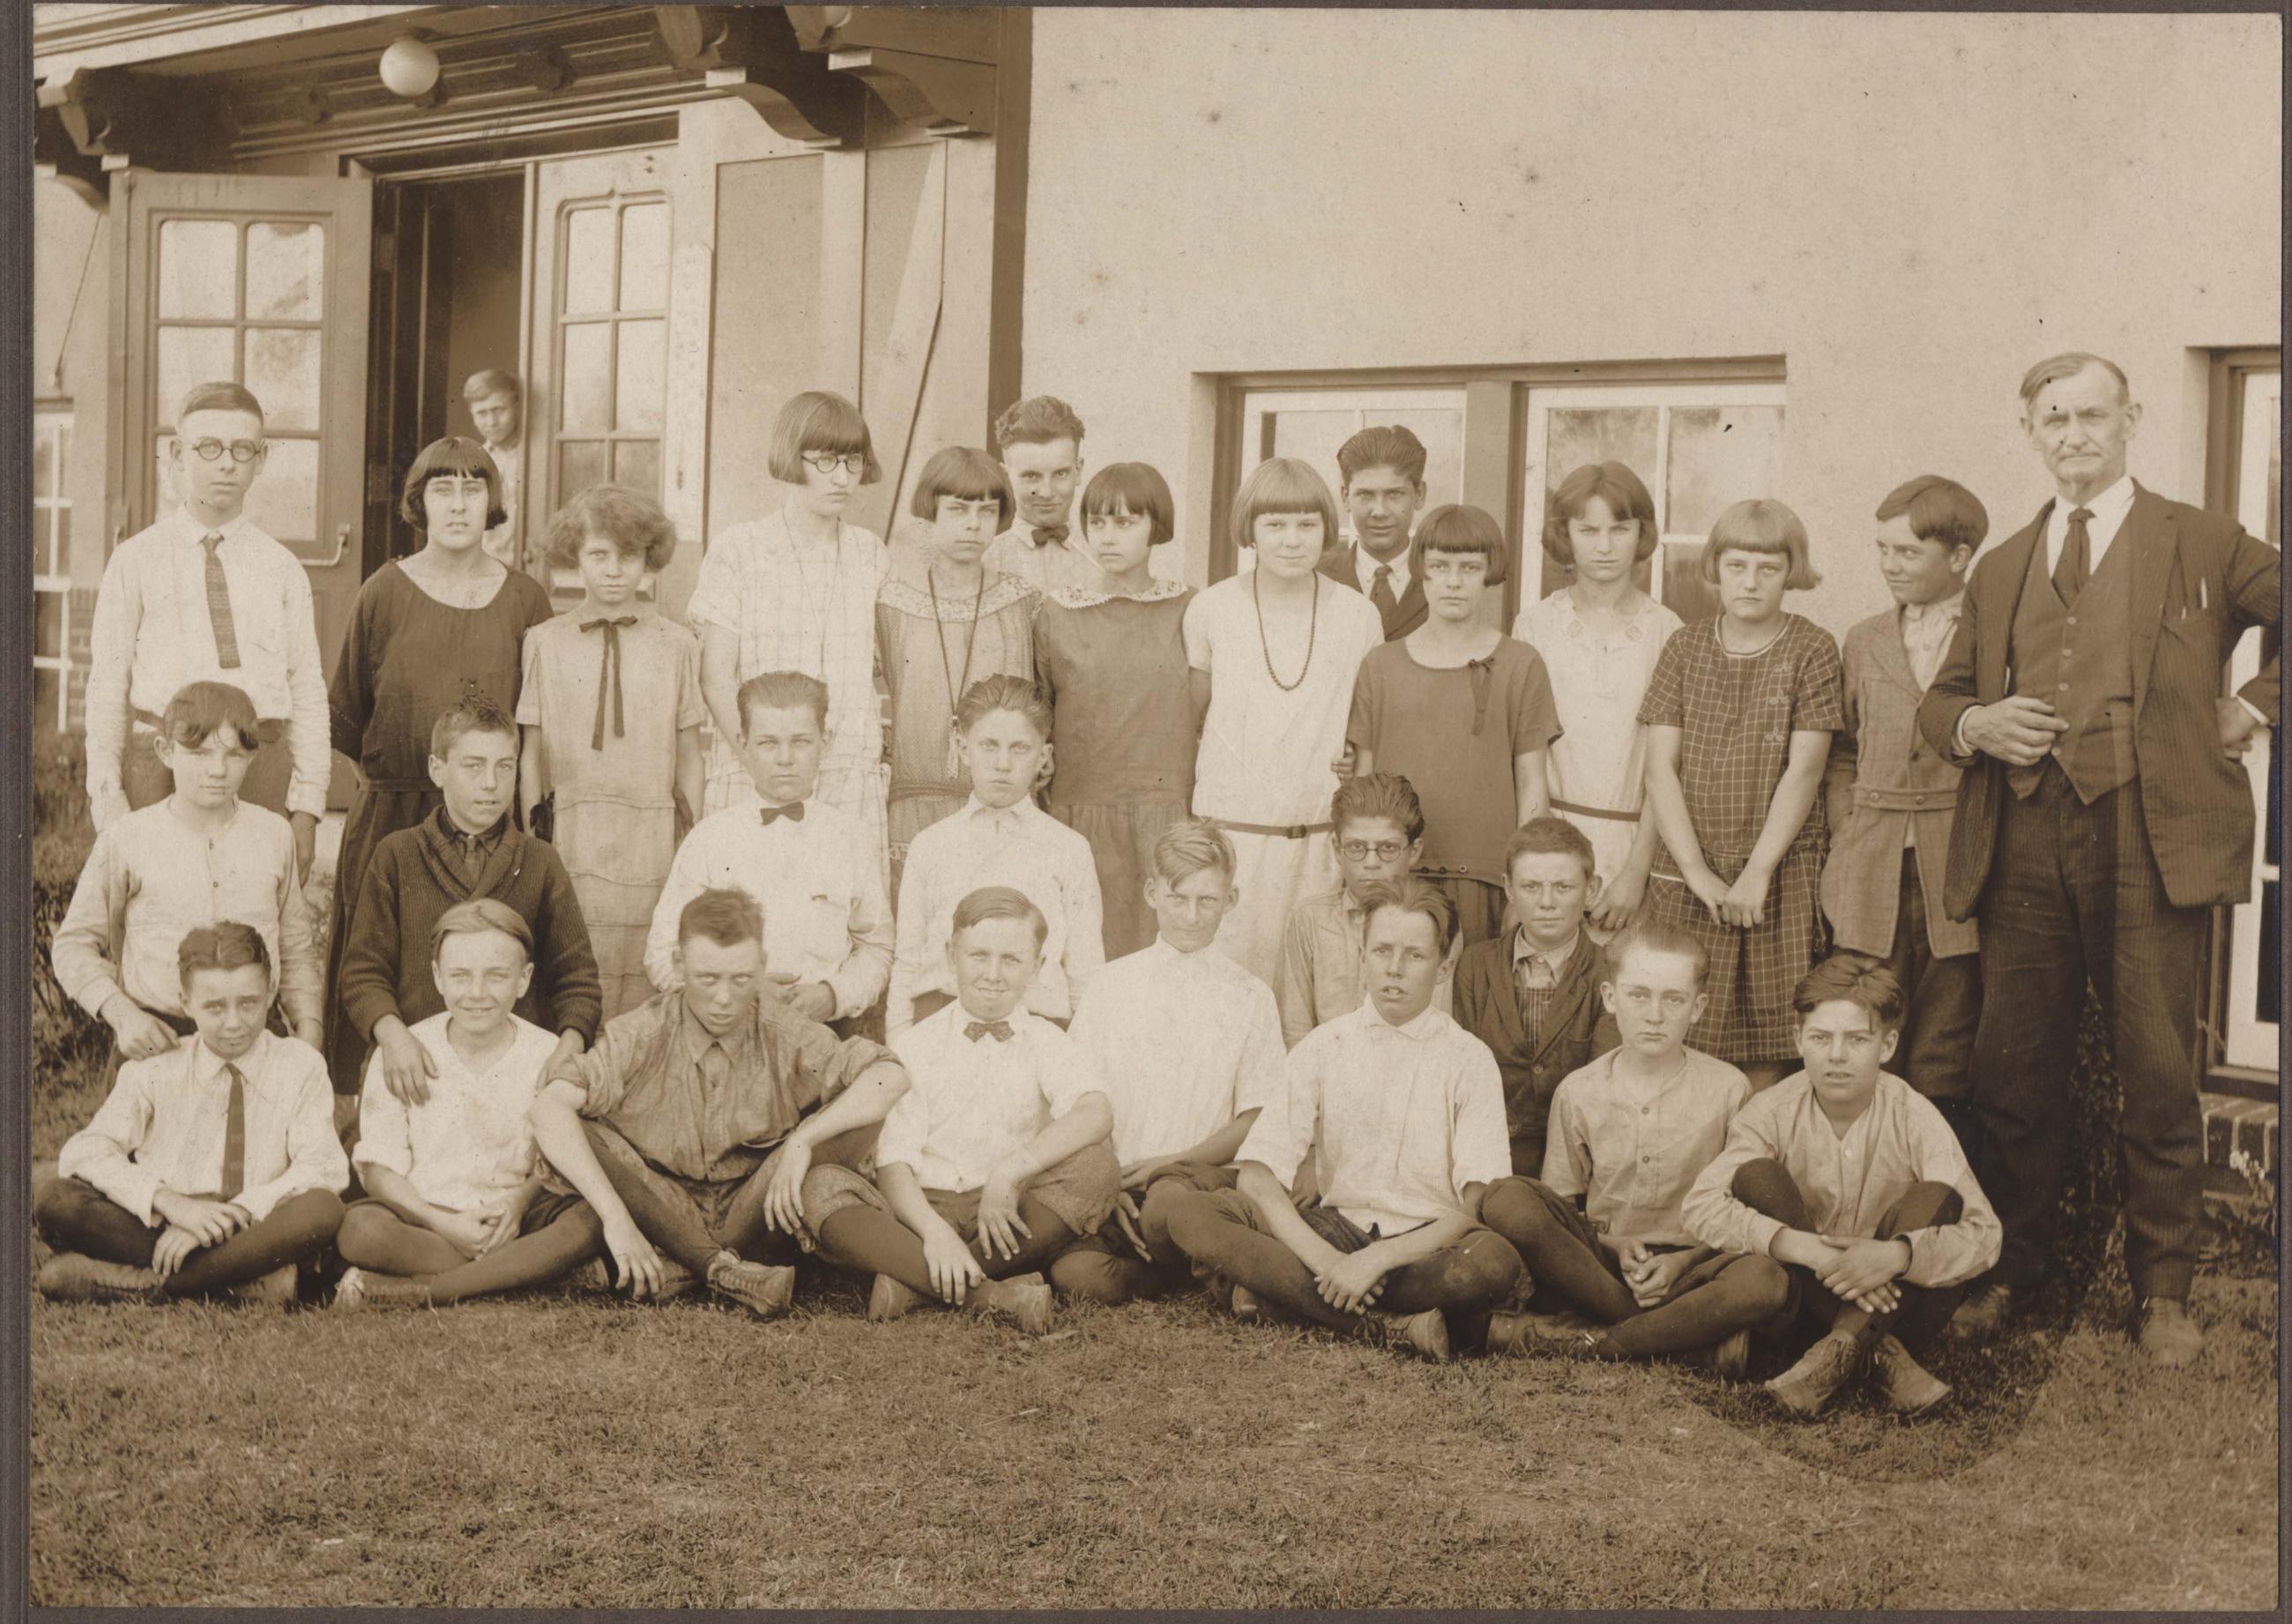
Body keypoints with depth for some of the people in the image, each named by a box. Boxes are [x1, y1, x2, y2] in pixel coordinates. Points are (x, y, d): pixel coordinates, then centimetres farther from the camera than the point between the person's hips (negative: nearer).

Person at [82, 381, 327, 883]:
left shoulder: (282, 568, 9)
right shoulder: (136, 562, 5)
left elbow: (307, 691, 7)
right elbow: (107, 689, 3)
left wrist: (307, 808, 1)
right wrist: (109, 806, -2)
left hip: (262, 767, 1)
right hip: (162, 761, -1)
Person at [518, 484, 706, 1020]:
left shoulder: (677, 646, 5)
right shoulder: (546, 644, 5)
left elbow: (689, 759, 8)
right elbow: (531, 754, 8)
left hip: (652, 838, 0)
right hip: (571, 839, 0)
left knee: (644, 989, -1)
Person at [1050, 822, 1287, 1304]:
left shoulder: (1251, 998, 9)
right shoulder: (1112, 984, 12)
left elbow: (1256, 1121, 5)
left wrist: (1168, 1163, -9)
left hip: (1205, 1172, -1)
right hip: (1112, 1179, 1)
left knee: (1166, 1202, -39)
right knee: (1074, 1272, -31)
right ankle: (1173, 1276, -3)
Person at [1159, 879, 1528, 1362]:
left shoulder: (1468, 1060, -1)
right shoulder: (1322, 1049, 5)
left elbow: (1480, 1205, -11)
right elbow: (1258, 1176, -5)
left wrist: (1379, 1259, -23)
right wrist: (1321, 1257, -21)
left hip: (1428, 1242, -2)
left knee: (1495, 1262, -37)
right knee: (1188, 1210, -22)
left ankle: (1277, 1292, -23)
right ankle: (1393, 1326, -26)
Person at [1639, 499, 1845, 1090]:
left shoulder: (1812, 650, 1)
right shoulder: (1685, 648, 7)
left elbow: (1804, 770, -5)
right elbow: (1660, 768, 2)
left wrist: (1757, 873, -11)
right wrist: (1697, 871, -7)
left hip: (1780, 879, -2)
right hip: (1689, 877, 2)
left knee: (1765, 1047, -2)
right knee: (1681, 1036, -2)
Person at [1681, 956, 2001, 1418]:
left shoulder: (1915, 1119, -10)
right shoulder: (1772, 1113, -10)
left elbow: (1984, 1235, -19)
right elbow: (1699, 1205, -24)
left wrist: (1897, 1255, -39)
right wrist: (1804, 1247, -37)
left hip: (1892, 1298, 0)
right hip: (1805, 1294, 0)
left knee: (1938, 1199, -23)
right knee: (1756, 1178, -22)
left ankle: (1841, 1350, -31)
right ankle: (1880, 1356, -28)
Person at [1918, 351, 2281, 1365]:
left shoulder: (2201, 546, 8)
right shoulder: (2000, 569, 20)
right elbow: (1940, 698, 22)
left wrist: (2254, 706, -2)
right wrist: (1972, 724, 1)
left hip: (2152, 836, -3)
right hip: (2022, 844, 4)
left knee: (2159, 1074, -1)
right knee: (2013, 1071, 6)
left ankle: (2163, 1291, 12)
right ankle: (2016, 1269, 20)